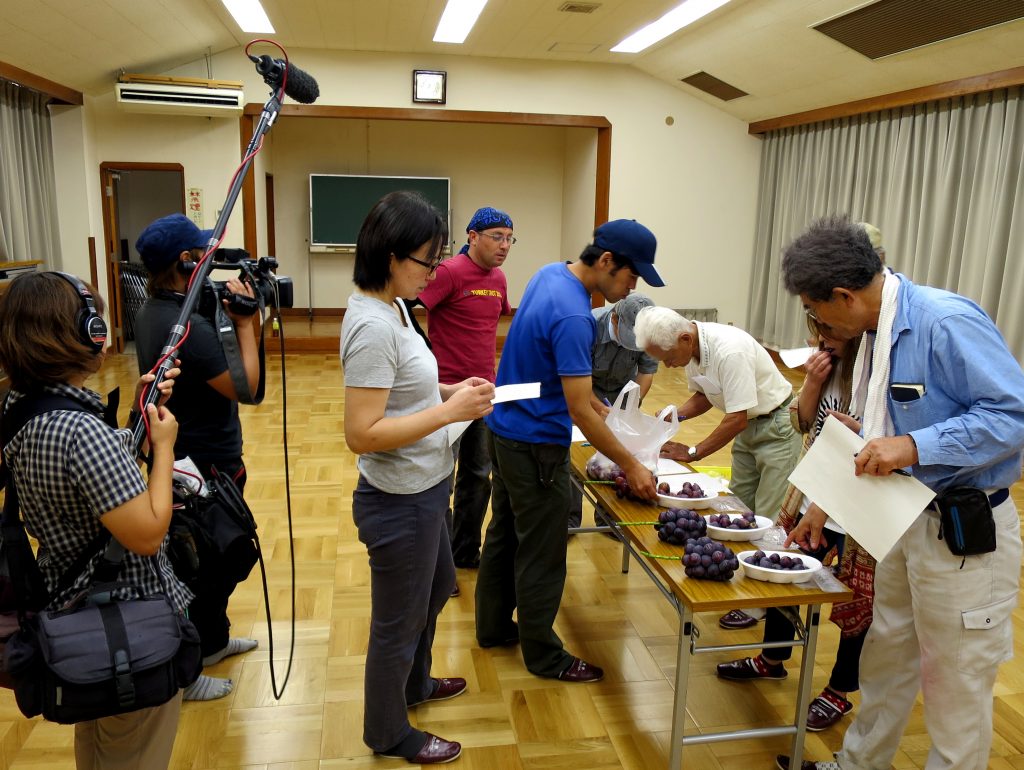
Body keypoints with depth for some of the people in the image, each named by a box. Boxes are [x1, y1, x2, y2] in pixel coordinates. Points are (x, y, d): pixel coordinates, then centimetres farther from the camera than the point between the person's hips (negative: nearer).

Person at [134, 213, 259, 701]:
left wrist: (240, 320, -1)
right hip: (207, 467, -10)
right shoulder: (187, 325, -28)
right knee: (208, 569, 6)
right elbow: (244, 386, -24)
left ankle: (213, 640, 43)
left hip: (183, 457, 10)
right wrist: (243, 323, -16)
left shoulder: (153, 312, 5)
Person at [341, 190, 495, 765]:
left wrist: (450, 390, 1)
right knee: (399, 622, 12)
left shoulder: (390, 307, 3)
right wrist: (451, 411, -25)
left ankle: (414, 683, 56)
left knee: (437, 587, 30)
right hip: (399, 501, -10)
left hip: (423, 491, 10)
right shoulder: (373, 325, -27)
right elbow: (362, 433, -28)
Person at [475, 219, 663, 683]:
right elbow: (580, 412, -26)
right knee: (542, 554, 5)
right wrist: (631, 466, -17)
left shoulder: (550, 273, 2)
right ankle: (543, 656, 22)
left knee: (503, 535, 20)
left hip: (505, 431, 10)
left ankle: (493, 627, 37)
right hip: (536, 447, -10)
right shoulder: (572, 317, -27)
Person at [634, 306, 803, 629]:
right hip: (748, 427, 8)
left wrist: (693, 452, -20)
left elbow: (737, 420, -29)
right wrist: (676, 416, -7)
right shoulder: (692, 348, -6)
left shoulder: (729, 350, -33)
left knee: (768, 520, -3)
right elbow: (704, 394, 11)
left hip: (776, 426, -8)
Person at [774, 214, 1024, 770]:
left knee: (956, 683, 7)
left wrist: (916, 446, -29)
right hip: (908, 520, 9)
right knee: (887, 656, 22)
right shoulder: (876, 335, 5)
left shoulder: (948, 322, -22)